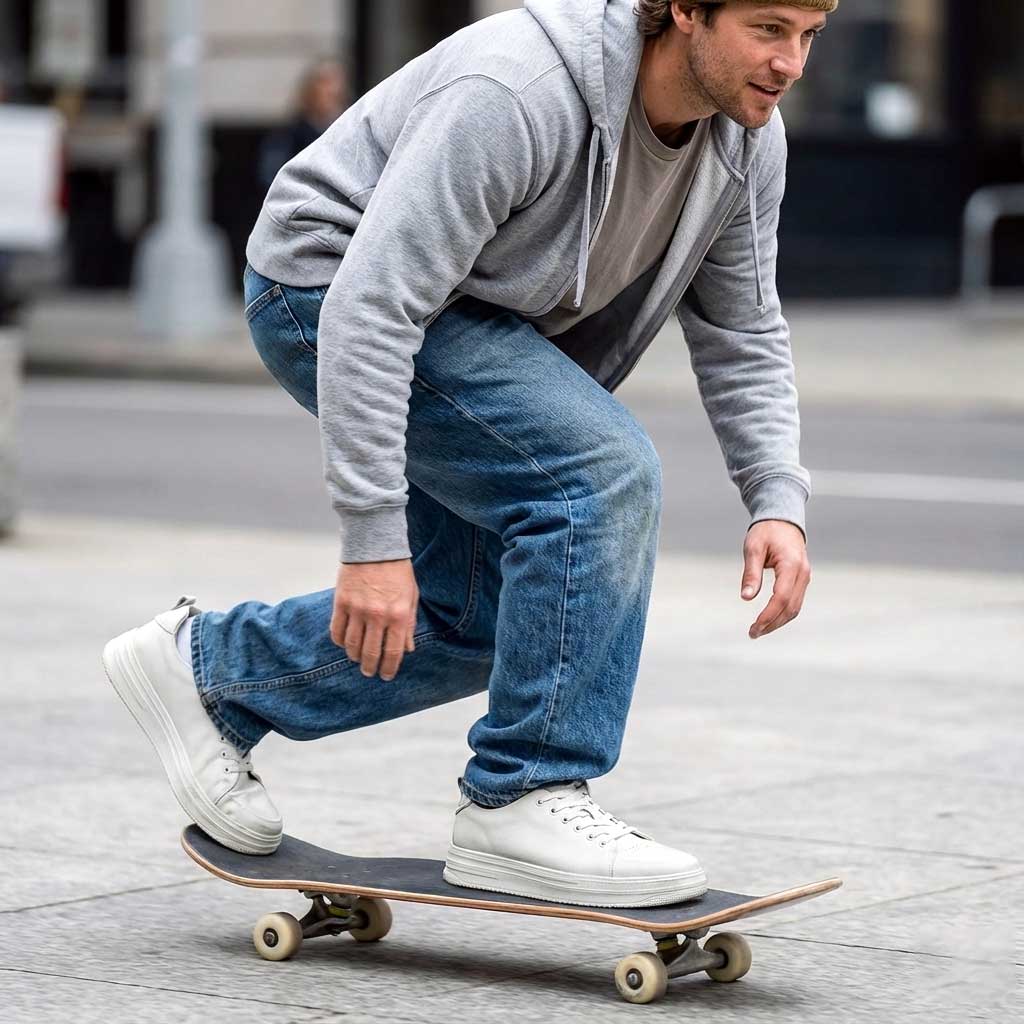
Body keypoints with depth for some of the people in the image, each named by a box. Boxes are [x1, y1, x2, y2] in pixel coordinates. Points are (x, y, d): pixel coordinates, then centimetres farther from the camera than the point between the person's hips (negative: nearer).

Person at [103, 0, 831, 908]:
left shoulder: (749, 137, -9)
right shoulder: (515, 95, -34)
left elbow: (742, 334, 1)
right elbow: (372, 309, -35)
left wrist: (778, 503, -15)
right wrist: (374, 538, -36)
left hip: (472, 317, 9)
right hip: (330, 291, -9)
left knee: (476, 623, 7)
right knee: (603, 471, -24)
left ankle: (204, 668, 23)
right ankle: (520, 802, -15)